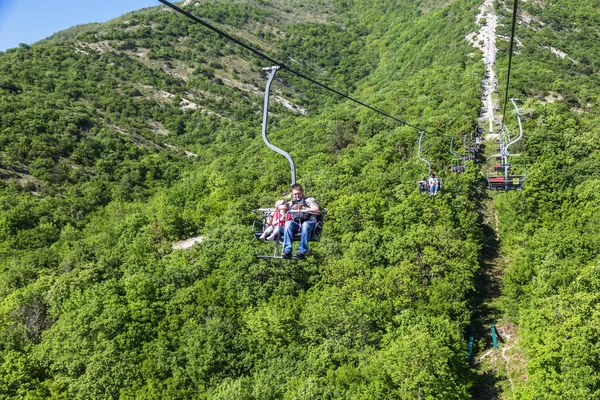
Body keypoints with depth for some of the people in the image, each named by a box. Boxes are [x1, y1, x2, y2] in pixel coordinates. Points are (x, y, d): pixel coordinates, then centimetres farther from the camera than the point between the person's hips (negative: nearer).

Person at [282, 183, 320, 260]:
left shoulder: (310, 200, 18)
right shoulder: (291, 203, 28)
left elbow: (317, 211, 2)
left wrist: (303, 208, -6)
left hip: (309, 223, -3)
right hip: (296, 224, 3)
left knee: (305, 225, -39)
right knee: (288, 223, -31)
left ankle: (301, 252, -43)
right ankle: (287, 251, -37)